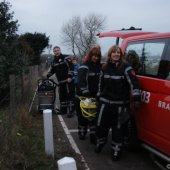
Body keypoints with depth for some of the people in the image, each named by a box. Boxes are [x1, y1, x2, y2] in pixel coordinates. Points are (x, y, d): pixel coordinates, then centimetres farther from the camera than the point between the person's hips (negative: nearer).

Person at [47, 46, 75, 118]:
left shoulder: (66, 58, -7)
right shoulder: (54, 61, 15)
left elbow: (71, 67, -13)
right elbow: (52, 70, 25)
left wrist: (70, 76, -19)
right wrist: (47, 76, 11)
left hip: (68, 81, -7)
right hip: (60, 82, 7)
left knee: (69, 95, -8)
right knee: (62, 96, 11)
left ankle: (70, 110, -7)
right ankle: (63, 109, 22)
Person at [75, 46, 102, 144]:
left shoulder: (100, 67, 7)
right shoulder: (84, 67, -9)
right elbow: (81, 81, -21)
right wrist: (85, 93, -32)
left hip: (95, 96, 4)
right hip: (83, 96, -4)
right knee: (83, 116, 7)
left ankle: (93, 135, 8)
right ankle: (82, 133, 22)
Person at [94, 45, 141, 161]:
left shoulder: (125, 67, -8)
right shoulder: (105, 67, 7)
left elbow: (134, 83, -13)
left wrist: (136, 98, -22)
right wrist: (99, 96, 19)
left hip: (120, 104, -4)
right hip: (105, 102, 4)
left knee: (118, 128, 5)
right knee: (101, 125, 12)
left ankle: (116, 150, 21)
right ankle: (100, 143, 38)